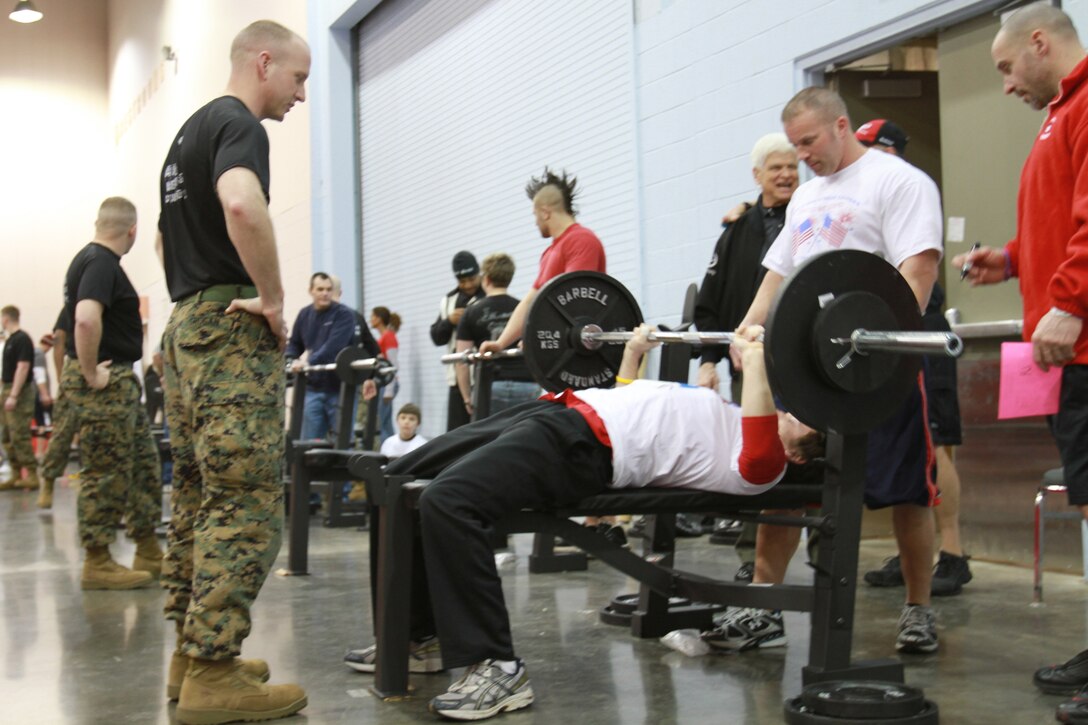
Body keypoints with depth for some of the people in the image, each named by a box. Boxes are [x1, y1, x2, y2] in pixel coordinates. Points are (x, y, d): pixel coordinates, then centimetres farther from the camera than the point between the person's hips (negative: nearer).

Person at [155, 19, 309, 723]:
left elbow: (173, 233, 32)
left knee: (199, 499, 13)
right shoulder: (239, 124, -10)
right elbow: (242, 204, -31)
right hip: (232, 331, -10)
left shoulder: (191, 130, 22)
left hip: (188, 327, 10)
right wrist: (274, 298, -21)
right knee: (248, 506, -10)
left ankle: (192, 651, 19)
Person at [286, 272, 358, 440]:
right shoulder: (304, 315, 9)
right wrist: (293, 360, -5)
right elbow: (294, 343, 17)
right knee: (310, 440, 5)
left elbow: (333, 346, -21)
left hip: (340, 388, -5)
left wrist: (309, 363, -30)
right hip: (313, 388, 5)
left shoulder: (344, 315, -8)